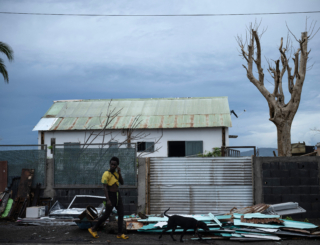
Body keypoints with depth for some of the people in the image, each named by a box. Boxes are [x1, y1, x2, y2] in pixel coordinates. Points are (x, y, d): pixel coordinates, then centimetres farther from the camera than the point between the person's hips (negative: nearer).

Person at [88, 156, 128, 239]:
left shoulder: (116, 173, 8)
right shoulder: (106, 174, -17)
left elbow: (122, 182, 5)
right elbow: (105, 187, -21)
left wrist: (119, 173, -8)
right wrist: (108, 200, -26)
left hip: (117, 195, 7)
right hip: (111, 196, -7)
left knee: (121, 214, 4)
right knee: (107, 214, -1)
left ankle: (120, 233, 10)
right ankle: (93, 229, 15)